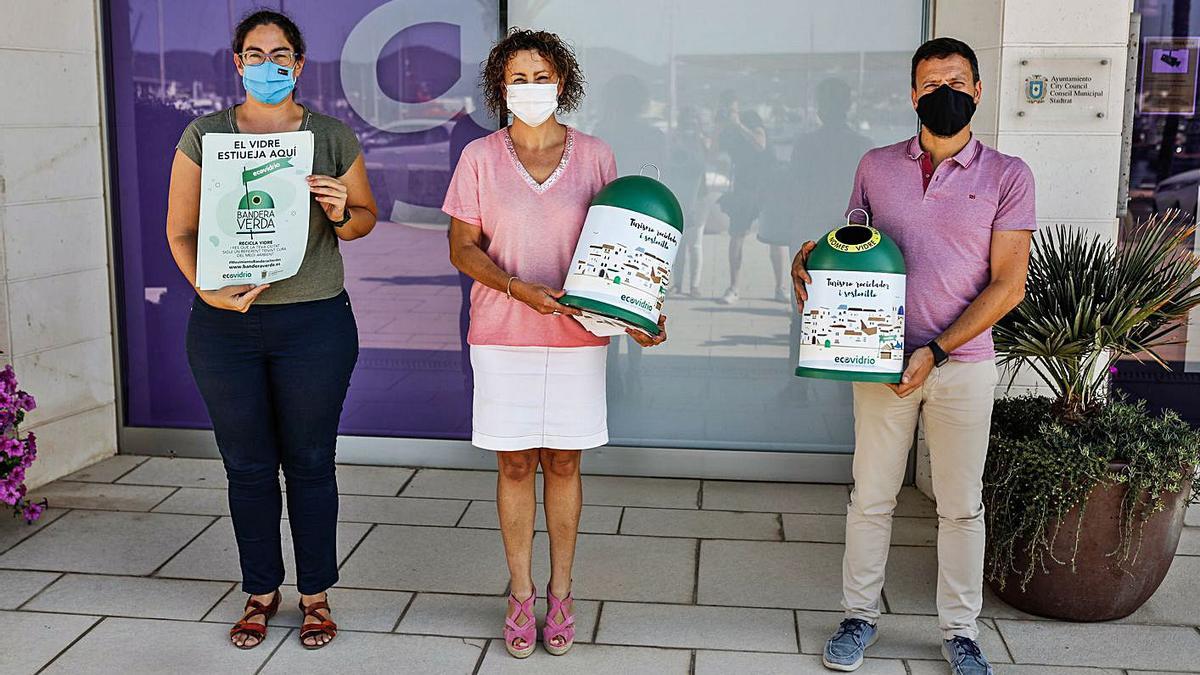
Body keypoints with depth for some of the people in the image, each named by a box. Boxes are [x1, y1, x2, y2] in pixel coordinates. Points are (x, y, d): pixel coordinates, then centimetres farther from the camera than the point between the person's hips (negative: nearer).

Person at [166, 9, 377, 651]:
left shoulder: (332, 136, 4)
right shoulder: (205, 135, 3)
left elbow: (366, 217, 11)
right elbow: (180, 230, 3)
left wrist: (341, 211, -13)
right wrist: (209, 290, -13)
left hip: (315, 325, -1)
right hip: (225, 327, 1)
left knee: (310, 464, 7)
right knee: (247, 467, 10)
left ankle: (316, 594, 23)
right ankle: (261, 591, 28)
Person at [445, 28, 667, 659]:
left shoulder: (594, 156, 3)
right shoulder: (480, 157, 1)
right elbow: (462, 247, 0)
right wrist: (520, 289, -16)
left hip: (577, 334, 1)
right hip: (502, 335, 0)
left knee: (563, 464, 8)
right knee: (515, 465, 6)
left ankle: (560, 594, 23)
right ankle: (521, 594, 21)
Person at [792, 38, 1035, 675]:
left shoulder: (1006, 175, -1)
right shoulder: (876, 166, 6)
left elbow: (1007, 285, -6)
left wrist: (937, 350, -14)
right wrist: (808, 258, -7)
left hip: (963, 363, -1)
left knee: (961, 505, 9)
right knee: (871, 497, 9)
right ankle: (860, 614, 24)